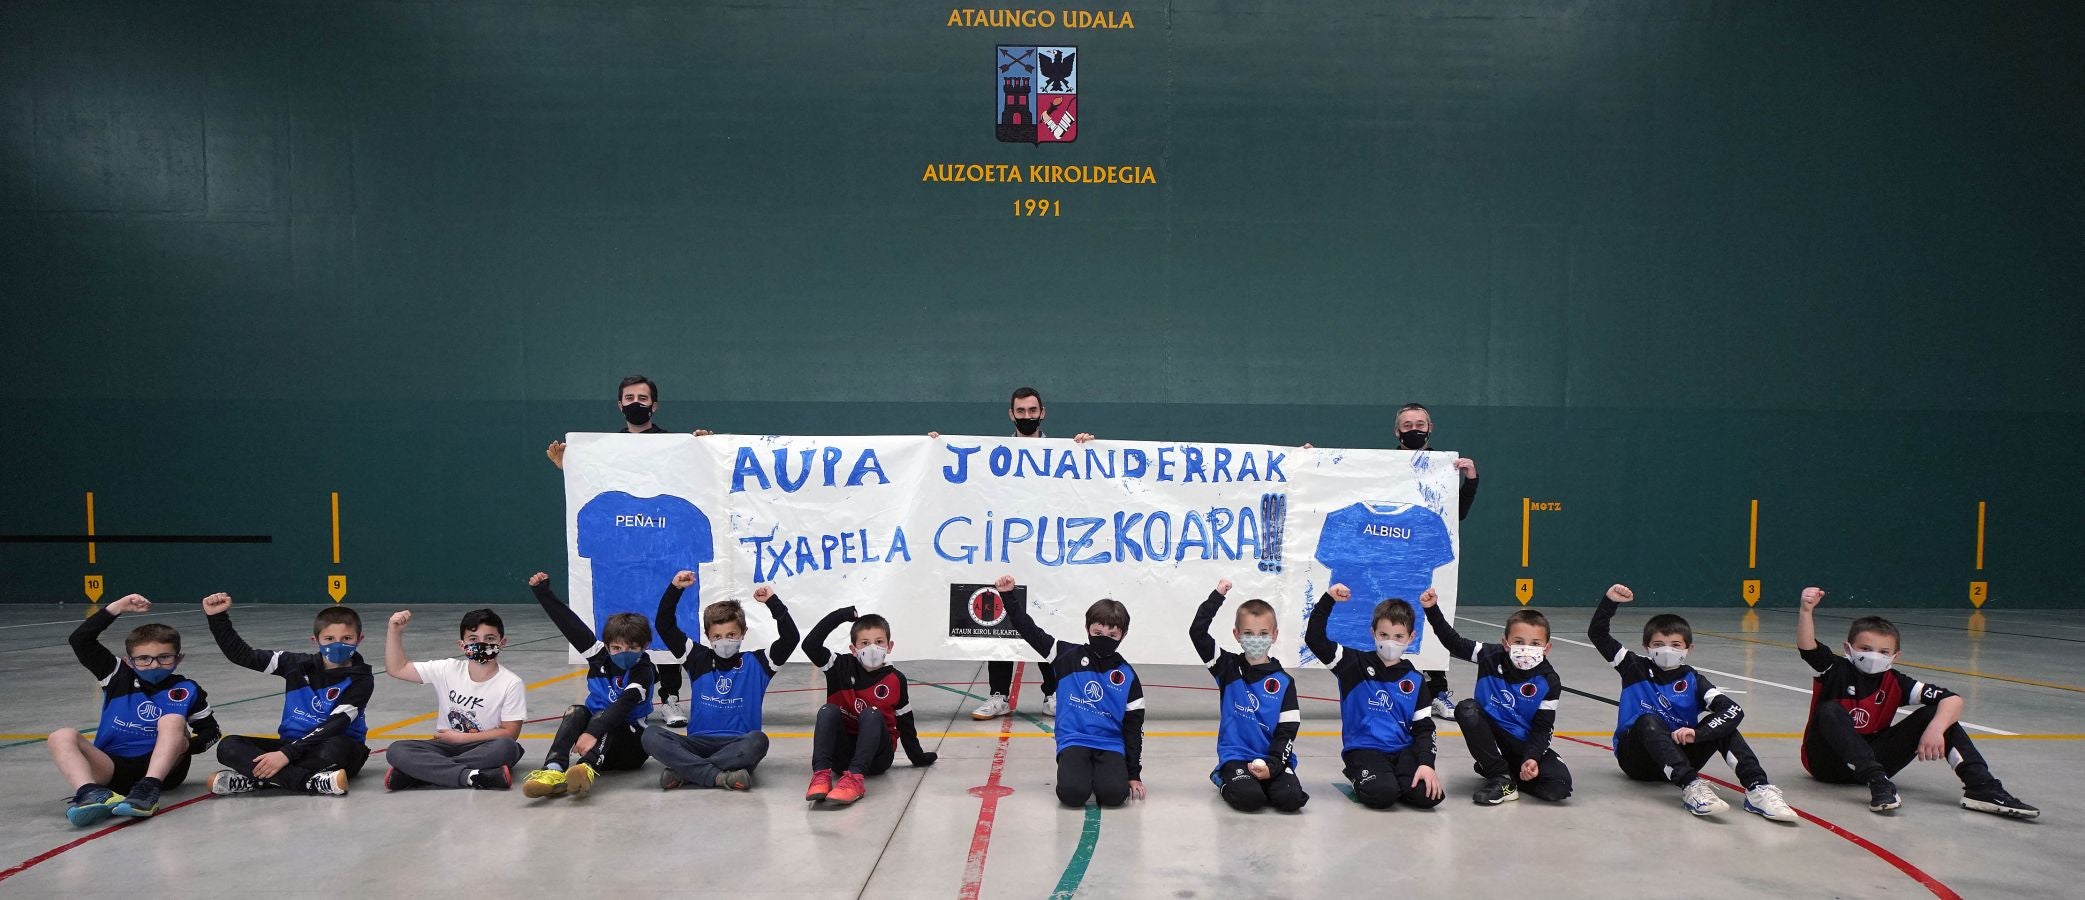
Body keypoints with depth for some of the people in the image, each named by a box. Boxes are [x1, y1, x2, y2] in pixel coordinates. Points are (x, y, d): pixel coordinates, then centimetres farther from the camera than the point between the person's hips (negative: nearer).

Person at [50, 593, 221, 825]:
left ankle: (149, 789, -46)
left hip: (163, 768, -2)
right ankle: (90, 792, -48)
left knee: (173, 719, -26)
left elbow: (210, 730, 13)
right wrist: (117, 608, 2)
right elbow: (80, 640, 7)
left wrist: (184, 747, -8)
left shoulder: (186, 690, 7)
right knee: (62, 736, -20)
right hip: (111, 769, 2)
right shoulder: (118, 677, 12)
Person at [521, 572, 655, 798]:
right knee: (576, 711, -19)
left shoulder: (642, 672, -16)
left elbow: (623, 705, -31)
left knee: (602, 716, -30)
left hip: (631, 747, -5)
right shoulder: (600, 656, -1)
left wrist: (593, 732, -45)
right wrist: (543, 592, -7)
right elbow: (570, 624, -4)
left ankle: (588, 770, -61)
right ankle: (554, 770, -44)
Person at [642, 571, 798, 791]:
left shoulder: (756, 663, 6)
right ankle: (720, 776, -33)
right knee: (651, 737, -24)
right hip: (699, 744, 2)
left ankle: (683, 770, -26)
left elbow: (790, 637, -5)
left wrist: (773, 602, -10)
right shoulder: (699, 660, 11)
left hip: (738, 746, -1)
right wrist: (675, 589, -3)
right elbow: (665, 627, 7)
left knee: (758, 741, -36)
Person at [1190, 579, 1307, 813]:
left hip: (1274, 758, 1)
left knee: (1291, 798, -24)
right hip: (1236, 756, -1)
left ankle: (1264, 781, 9)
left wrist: (1273, 765, -14)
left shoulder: (1283, 682, 3)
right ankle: (1225, 780, 8)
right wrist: (1217, 596, -8)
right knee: (1248, 798, -26)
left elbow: (1287, 730, 0)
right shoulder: (1228, 668, 4)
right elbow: (1197, 632, -7)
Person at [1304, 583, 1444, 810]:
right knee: (1382, 794, -29)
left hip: (1404, 750, 3)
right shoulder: (1355, 665, 1)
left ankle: (1390, 778, 9)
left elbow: (1424, 727, 7)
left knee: (1429, 795, -22)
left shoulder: (1415, 681, 9)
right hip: (1364, 749, -3)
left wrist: (1426, 763, -10)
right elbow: (1315, 638, -8)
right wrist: (1328, 600, -17)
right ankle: (1359, 778, 6)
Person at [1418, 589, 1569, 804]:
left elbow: (1542, 728, -11)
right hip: (1491, 734, 1)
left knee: (1559, 786, -25)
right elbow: (1453, 642, -4)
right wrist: (1432, 609, -14)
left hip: (1526, 745, -1)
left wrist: (1532, 758, -28)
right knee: (1466, 709, -29)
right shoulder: (1492, 657, -12)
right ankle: (1501, 778, -18)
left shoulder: (1549, 682, -14)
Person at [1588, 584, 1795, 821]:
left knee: (1721, 721, -17)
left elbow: (1735, 710, -15)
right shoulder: (1636, 668, 1)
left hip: (1678, 755, 2)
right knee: (1649, 721, -33)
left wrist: (1697, 734, -31)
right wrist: (1610, 601, -21)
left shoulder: (1691, 679, 1)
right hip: (1637, 757, -2)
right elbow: (1597, 633, -5)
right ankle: (1691, 787, -51)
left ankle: (1757, 788, -32)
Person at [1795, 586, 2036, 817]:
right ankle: (1877, 784, -43)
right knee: (1830, 711, -35)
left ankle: (1981, 787, -22)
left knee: (1932, 714, -11)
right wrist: (1806, 611, -49)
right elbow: (1806, 646, -31)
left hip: (1872, 758, 3)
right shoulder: (1835, 670, -11)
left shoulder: (1895, 684, -3)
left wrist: (1935, 729, -33)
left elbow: (1953, 700, -13)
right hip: (1827, 762, -3)